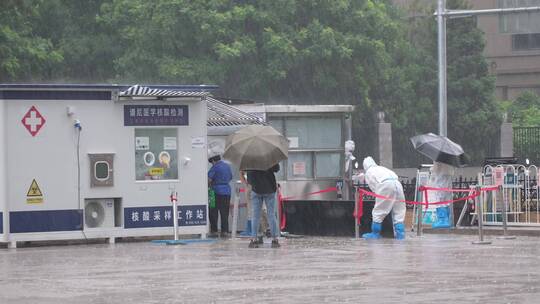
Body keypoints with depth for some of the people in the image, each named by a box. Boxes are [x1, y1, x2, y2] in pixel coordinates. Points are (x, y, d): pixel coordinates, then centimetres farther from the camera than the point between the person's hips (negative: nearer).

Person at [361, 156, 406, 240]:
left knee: (378, 212, 5)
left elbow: (373, 187, 11)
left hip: (385, 185, -6)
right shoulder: (382, 168, 37)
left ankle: (375, 233, 10)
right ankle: (400, 234, 5)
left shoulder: (368, 173, 20)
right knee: (398, 212, 10)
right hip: (397, 183, 6)